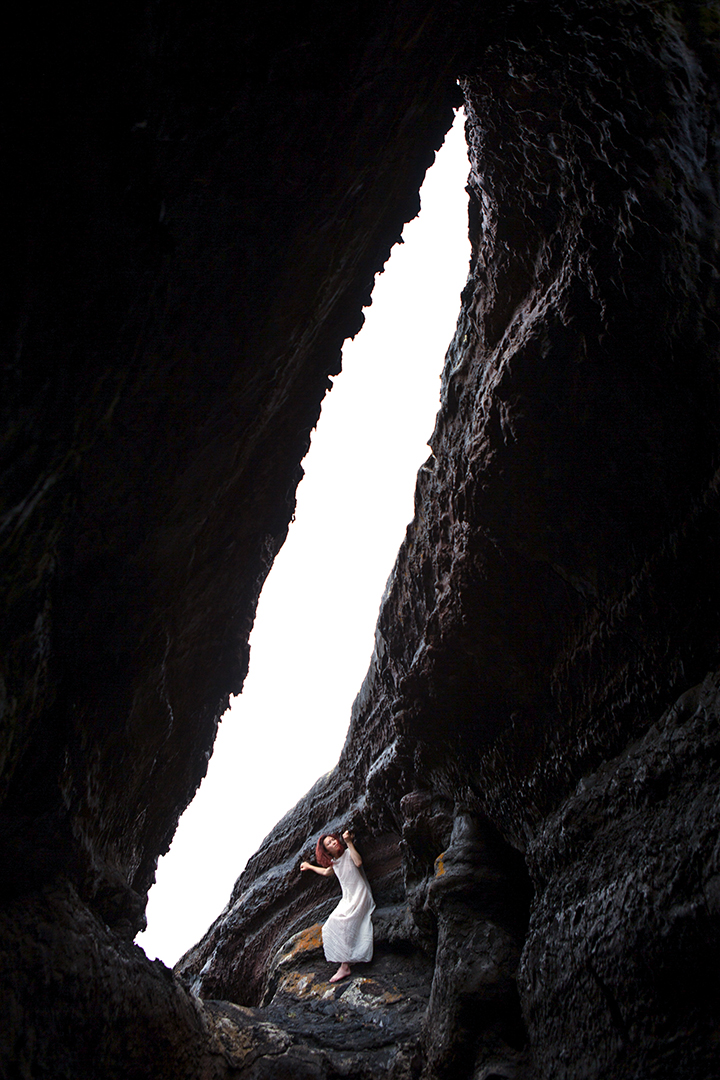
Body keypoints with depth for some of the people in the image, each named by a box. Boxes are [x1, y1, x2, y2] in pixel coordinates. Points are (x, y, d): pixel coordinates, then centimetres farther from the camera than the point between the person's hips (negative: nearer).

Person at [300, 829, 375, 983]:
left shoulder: (348, 853, -5)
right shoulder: (334, 863, 15)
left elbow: (358, 862, -27)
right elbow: (326, 872, 38)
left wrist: (349, 843, -26)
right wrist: (309, 866, 49)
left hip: (360, 896, -8)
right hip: (347, 899, 8)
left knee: (342, 927, -21)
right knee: (331, 929, -3)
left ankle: (344, 967, -22)